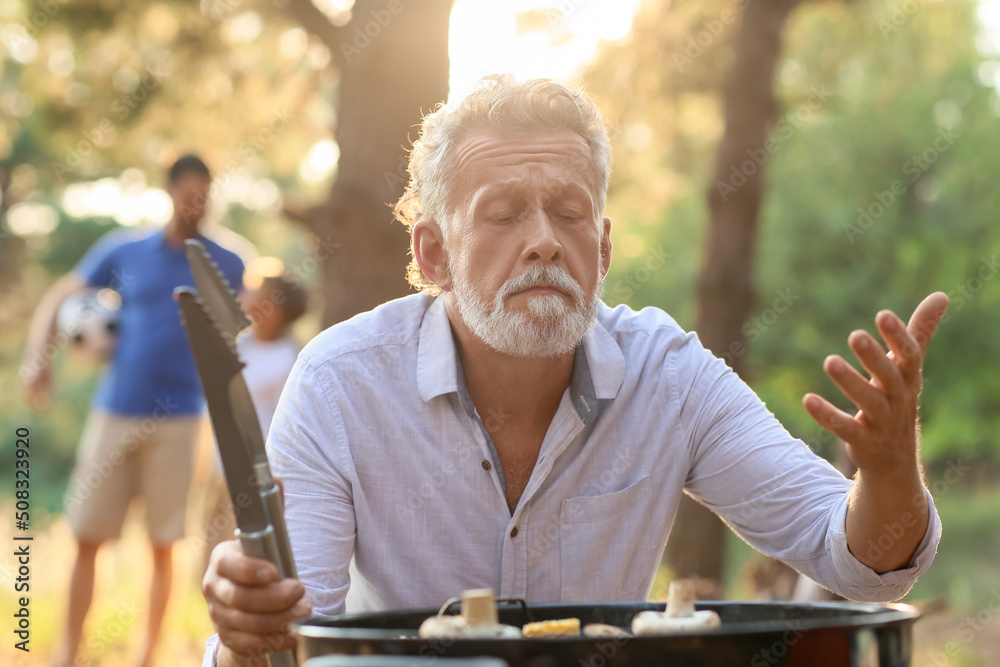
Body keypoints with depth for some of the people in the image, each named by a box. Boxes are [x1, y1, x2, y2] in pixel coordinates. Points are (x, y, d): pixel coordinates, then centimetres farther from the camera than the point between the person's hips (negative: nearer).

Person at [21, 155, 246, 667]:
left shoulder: (227, 266, 5)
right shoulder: (124, 255, 6)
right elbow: (56, 299, 9)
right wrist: (36, 357, -5)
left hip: (176, 422, -1)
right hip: (114, 413, 1)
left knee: (164, 545, 1)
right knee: (87, 538, 1)